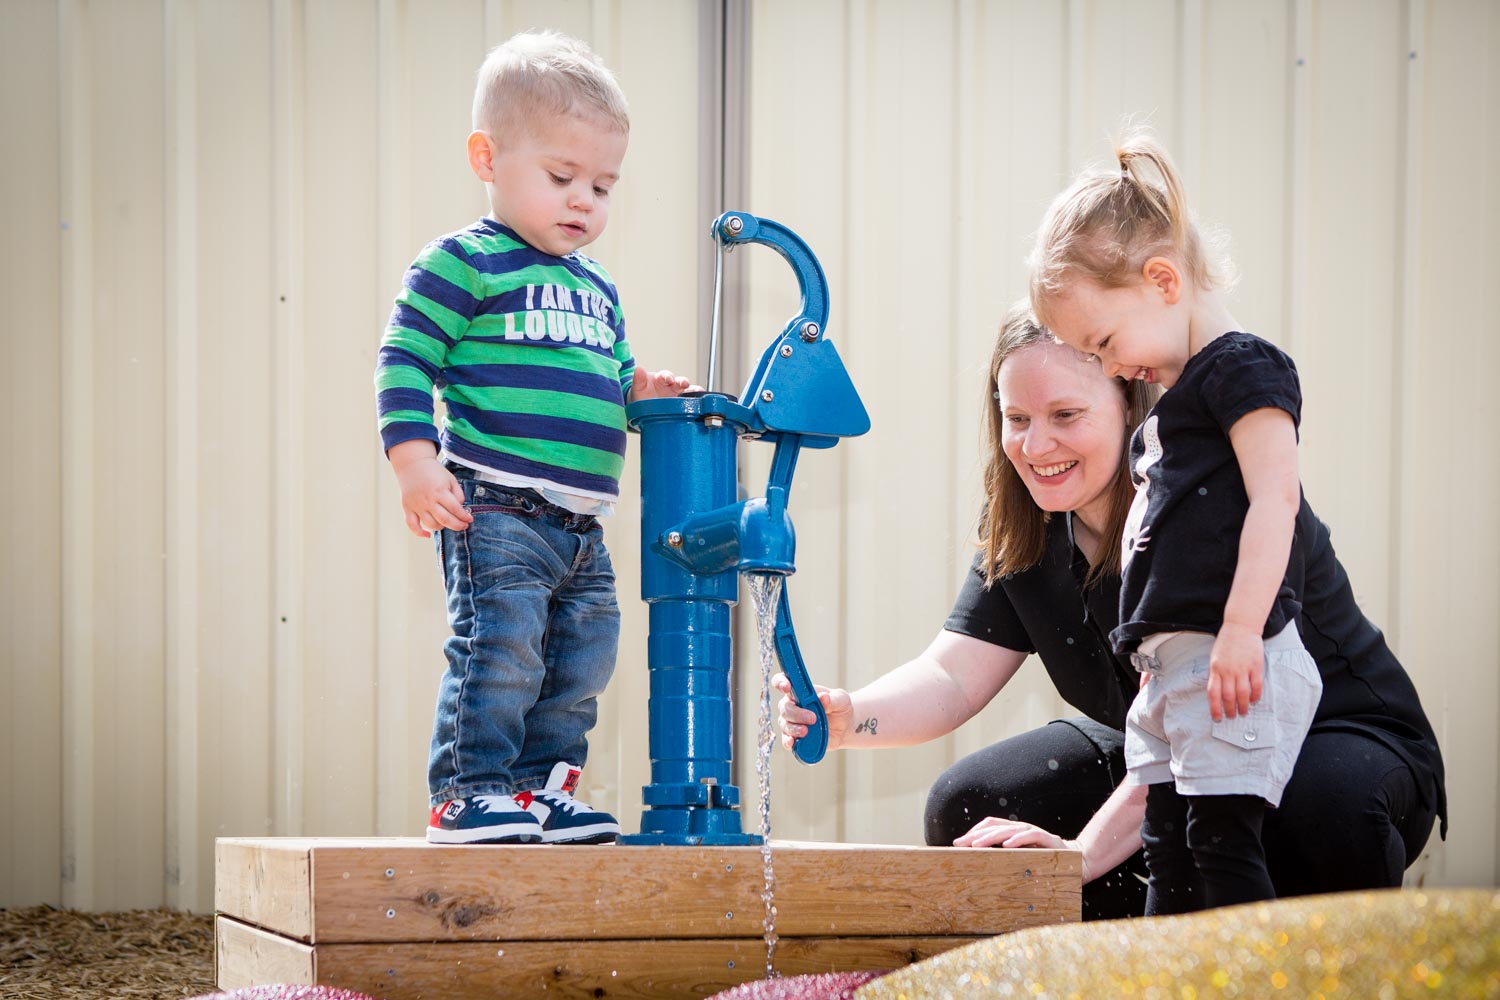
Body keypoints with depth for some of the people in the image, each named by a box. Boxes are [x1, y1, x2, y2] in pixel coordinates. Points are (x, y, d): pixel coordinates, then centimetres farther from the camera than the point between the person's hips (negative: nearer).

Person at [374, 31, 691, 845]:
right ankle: (469, 794, -5)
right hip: (494, 509, -8)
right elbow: (405, 364, -9)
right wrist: (415, 462, -19)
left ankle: (540, 790, 20)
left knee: (581, 661, 9)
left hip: (581, 526, 8)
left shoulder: (596, 291, 21)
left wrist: (641, 393, 8)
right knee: (501, 647, -13)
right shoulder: (462, 266, -4)